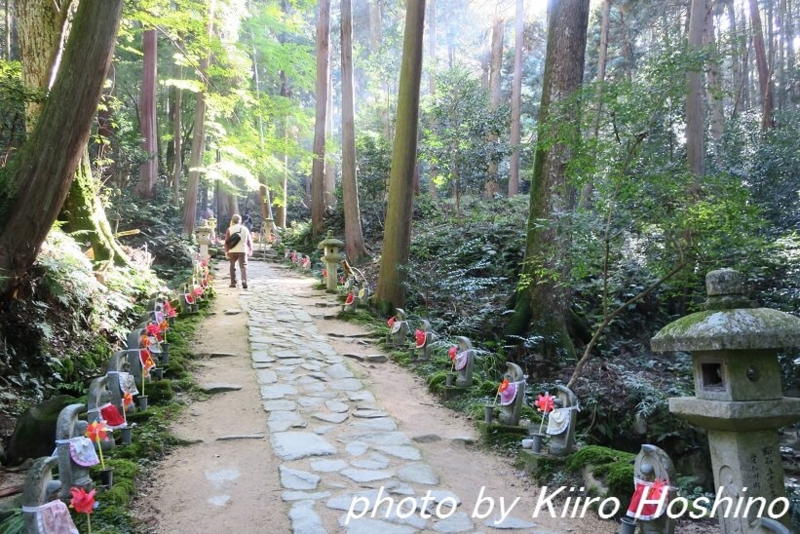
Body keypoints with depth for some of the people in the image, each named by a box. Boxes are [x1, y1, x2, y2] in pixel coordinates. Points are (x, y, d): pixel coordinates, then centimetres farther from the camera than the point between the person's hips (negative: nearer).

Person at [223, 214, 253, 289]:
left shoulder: (230, 229, 1)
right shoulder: (245, 229, 7)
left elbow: (226, 241, 0)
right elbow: (249, 241, 10)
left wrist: (226, 251, 8)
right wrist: (250, 250, 20)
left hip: (232, 251, 0)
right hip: (243, 250, 0)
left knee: (233, 267, 13)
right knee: (243, 267, 0)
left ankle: (233, 283, 14)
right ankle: (244, 281, -19)